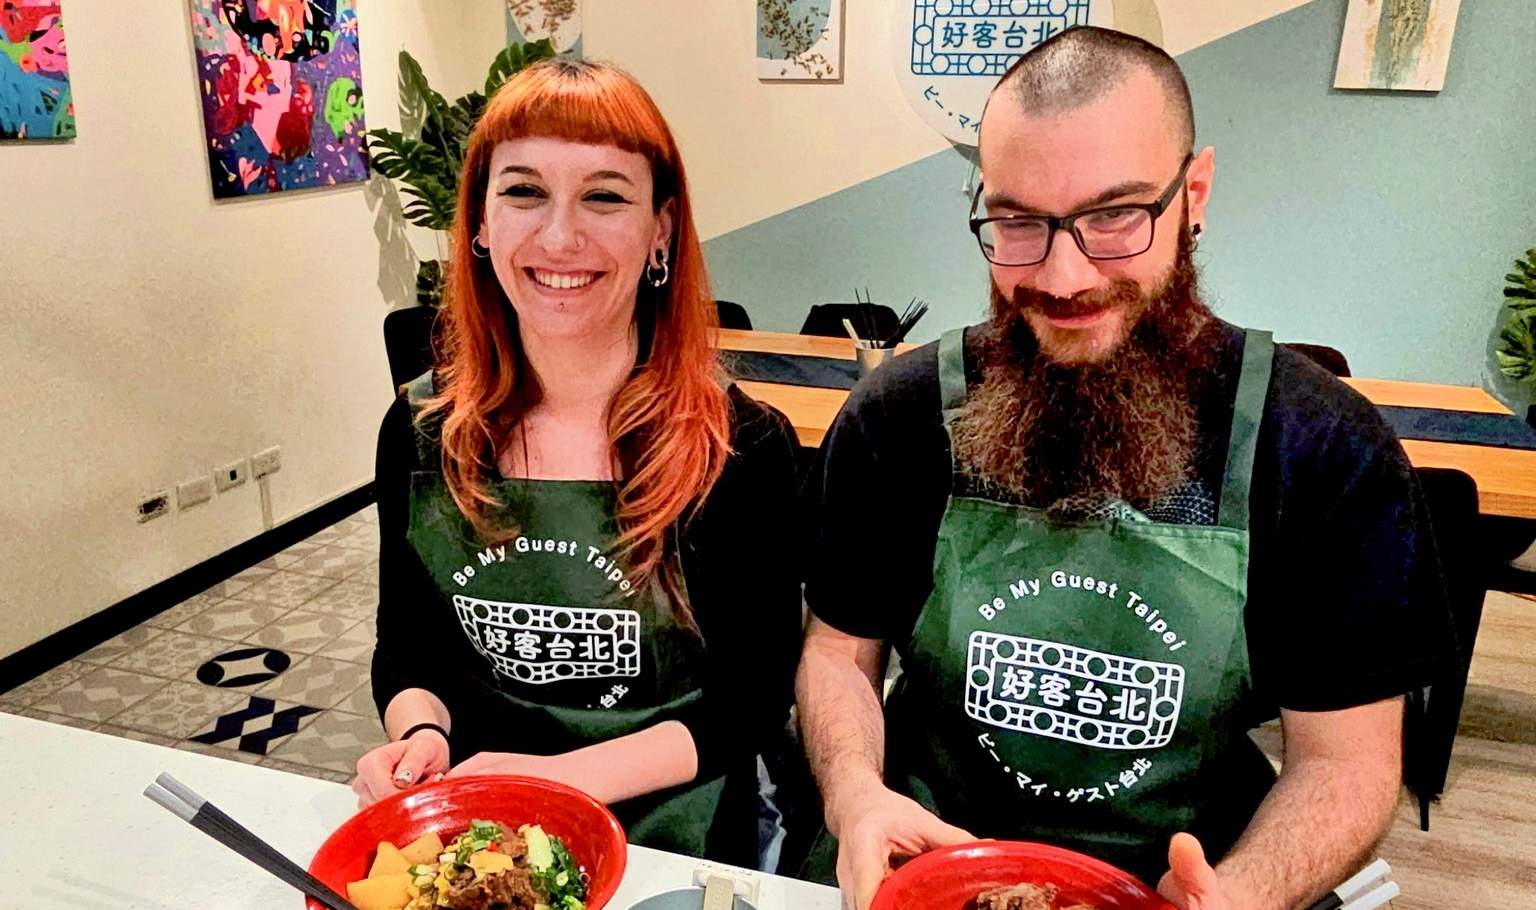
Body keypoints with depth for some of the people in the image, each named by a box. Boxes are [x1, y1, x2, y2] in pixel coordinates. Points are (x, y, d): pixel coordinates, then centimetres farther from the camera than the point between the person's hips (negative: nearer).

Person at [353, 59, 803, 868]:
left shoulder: (744, 450, -13)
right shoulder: (421, 431, -3)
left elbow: (755, 699, -9)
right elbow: (405, 649, 8)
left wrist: (564, 776, -19)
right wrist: (420, 736, -13)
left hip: (668, 843, -2)